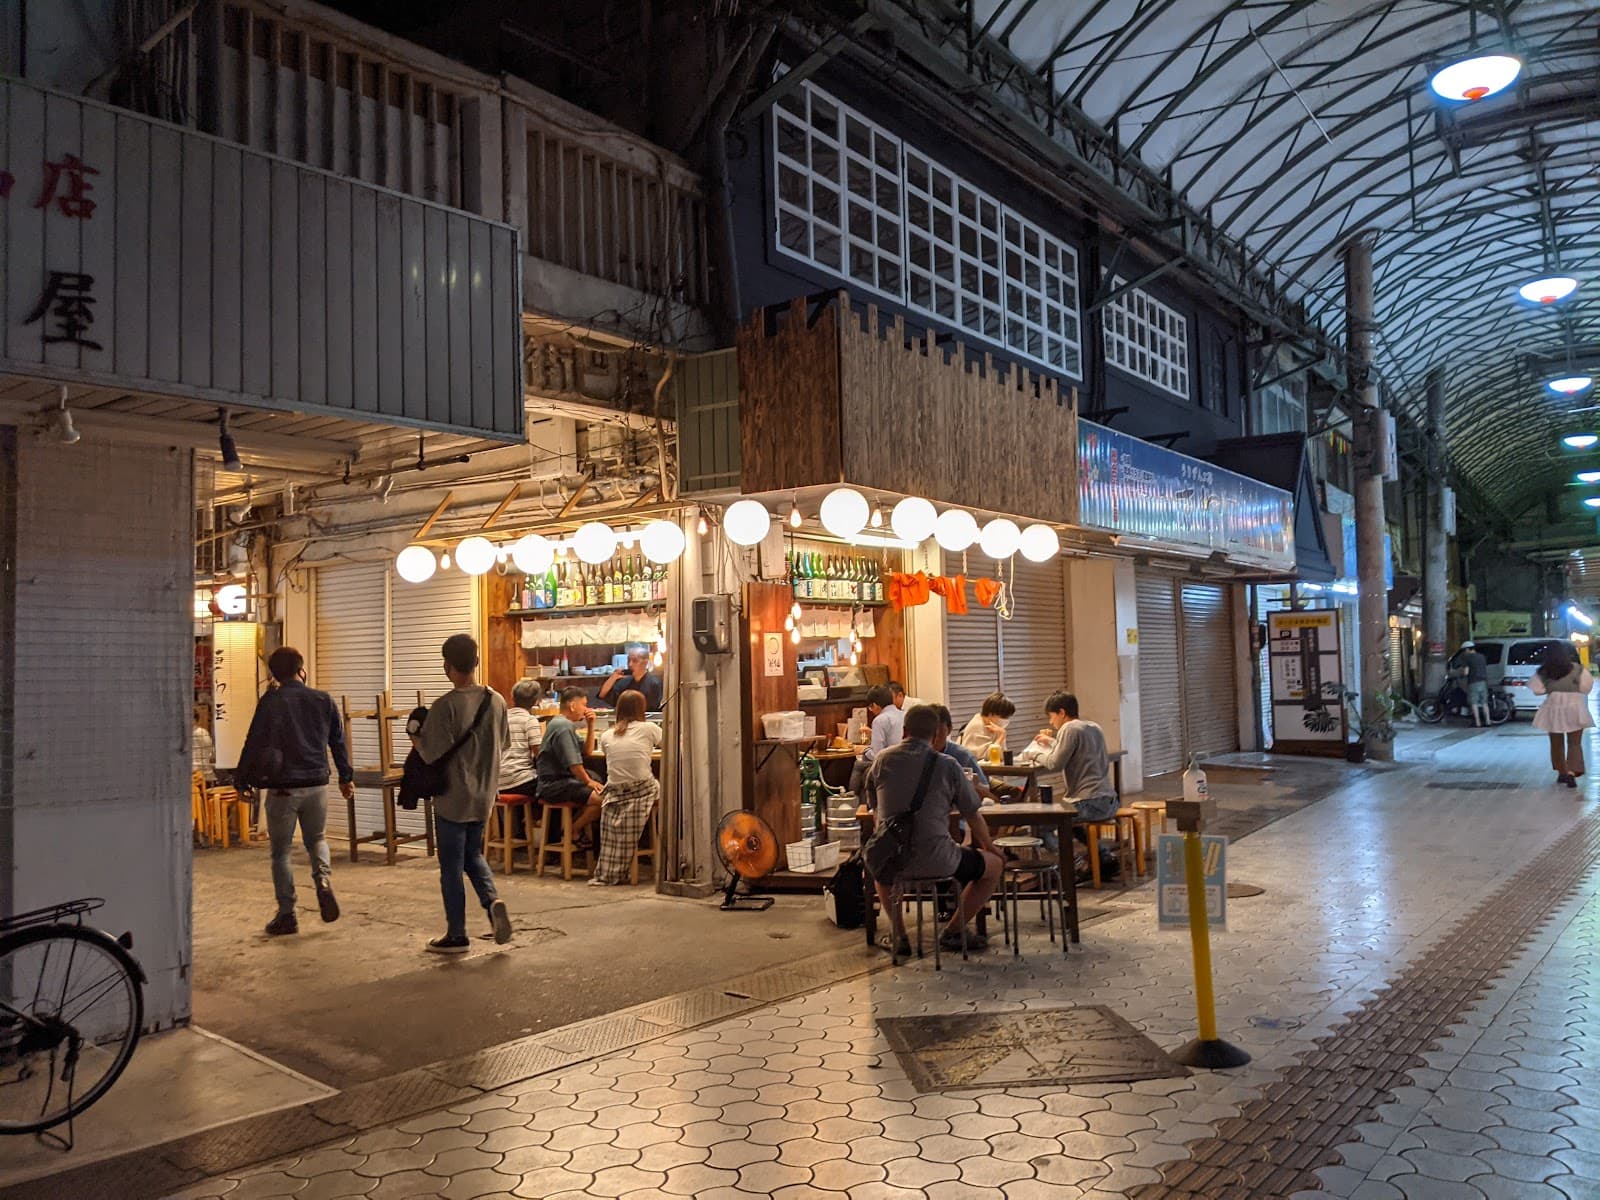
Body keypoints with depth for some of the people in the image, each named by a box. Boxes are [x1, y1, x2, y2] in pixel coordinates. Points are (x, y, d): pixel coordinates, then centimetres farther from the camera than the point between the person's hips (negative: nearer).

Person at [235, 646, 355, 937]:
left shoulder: (270, 703, -8)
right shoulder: (324, 701, 2)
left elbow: (254, 744, -6)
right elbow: (338, 742, 9)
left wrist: (243, 779, 7)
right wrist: (346, 777, 20)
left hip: (282, 788, -3)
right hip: (317, 785, 3)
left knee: (281, 852, 9)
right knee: (316, 839, 22)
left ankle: (287, 914, 11)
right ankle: (324, 879, -6)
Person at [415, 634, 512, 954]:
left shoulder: (445, 706, -19)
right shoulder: (496, 701, -1)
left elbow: (433, 755, -19)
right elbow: (503, 743, 10)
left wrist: (417, 739, 0)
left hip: (452, 799, -5)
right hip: (483, 796, 6)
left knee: (451, 867, 6)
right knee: (474, 855, 23)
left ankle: (457, 936, 14)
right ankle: (492, 900, -1)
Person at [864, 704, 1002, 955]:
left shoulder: (882, 760, 4)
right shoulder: (947, 765, -5)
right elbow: (973, 816, 3)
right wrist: (990, 847, 23)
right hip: (935, 862, -4)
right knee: (993, 864, 20)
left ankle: (899, 934, 30)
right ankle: (952, 931, 23)